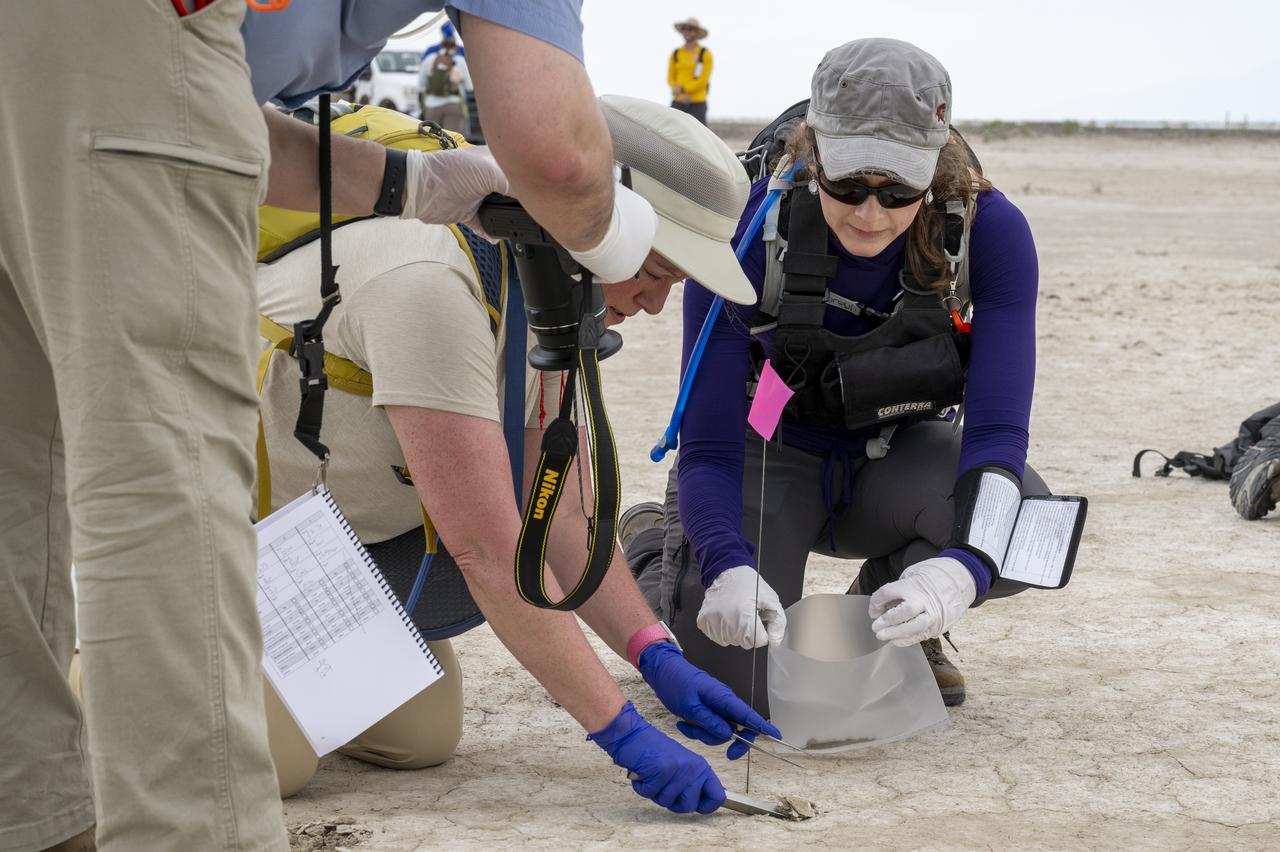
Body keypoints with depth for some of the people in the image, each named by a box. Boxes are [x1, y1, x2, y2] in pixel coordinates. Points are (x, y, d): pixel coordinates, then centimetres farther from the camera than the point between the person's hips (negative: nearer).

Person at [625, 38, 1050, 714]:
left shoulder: (989, 230, -24)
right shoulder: (750, 230, -28)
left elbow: (998, 427, -30)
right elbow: (709, 447, -27)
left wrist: (955, 570, -50)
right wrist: (731, 572, -48)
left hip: (894, 455, 2)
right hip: (767, 452, -2)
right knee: (741, 678, -22)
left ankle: (894, 616, 5)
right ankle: (654, 546, 13)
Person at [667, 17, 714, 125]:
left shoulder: (705, 54, 0)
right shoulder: (675, 54, 11)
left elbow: (703, 80, -8)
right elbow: (670, 79, 7)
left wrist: (682, 89, -15)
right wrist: (682, 95, -10)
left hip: (697, 103, -3)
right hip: (678, 103, 3)